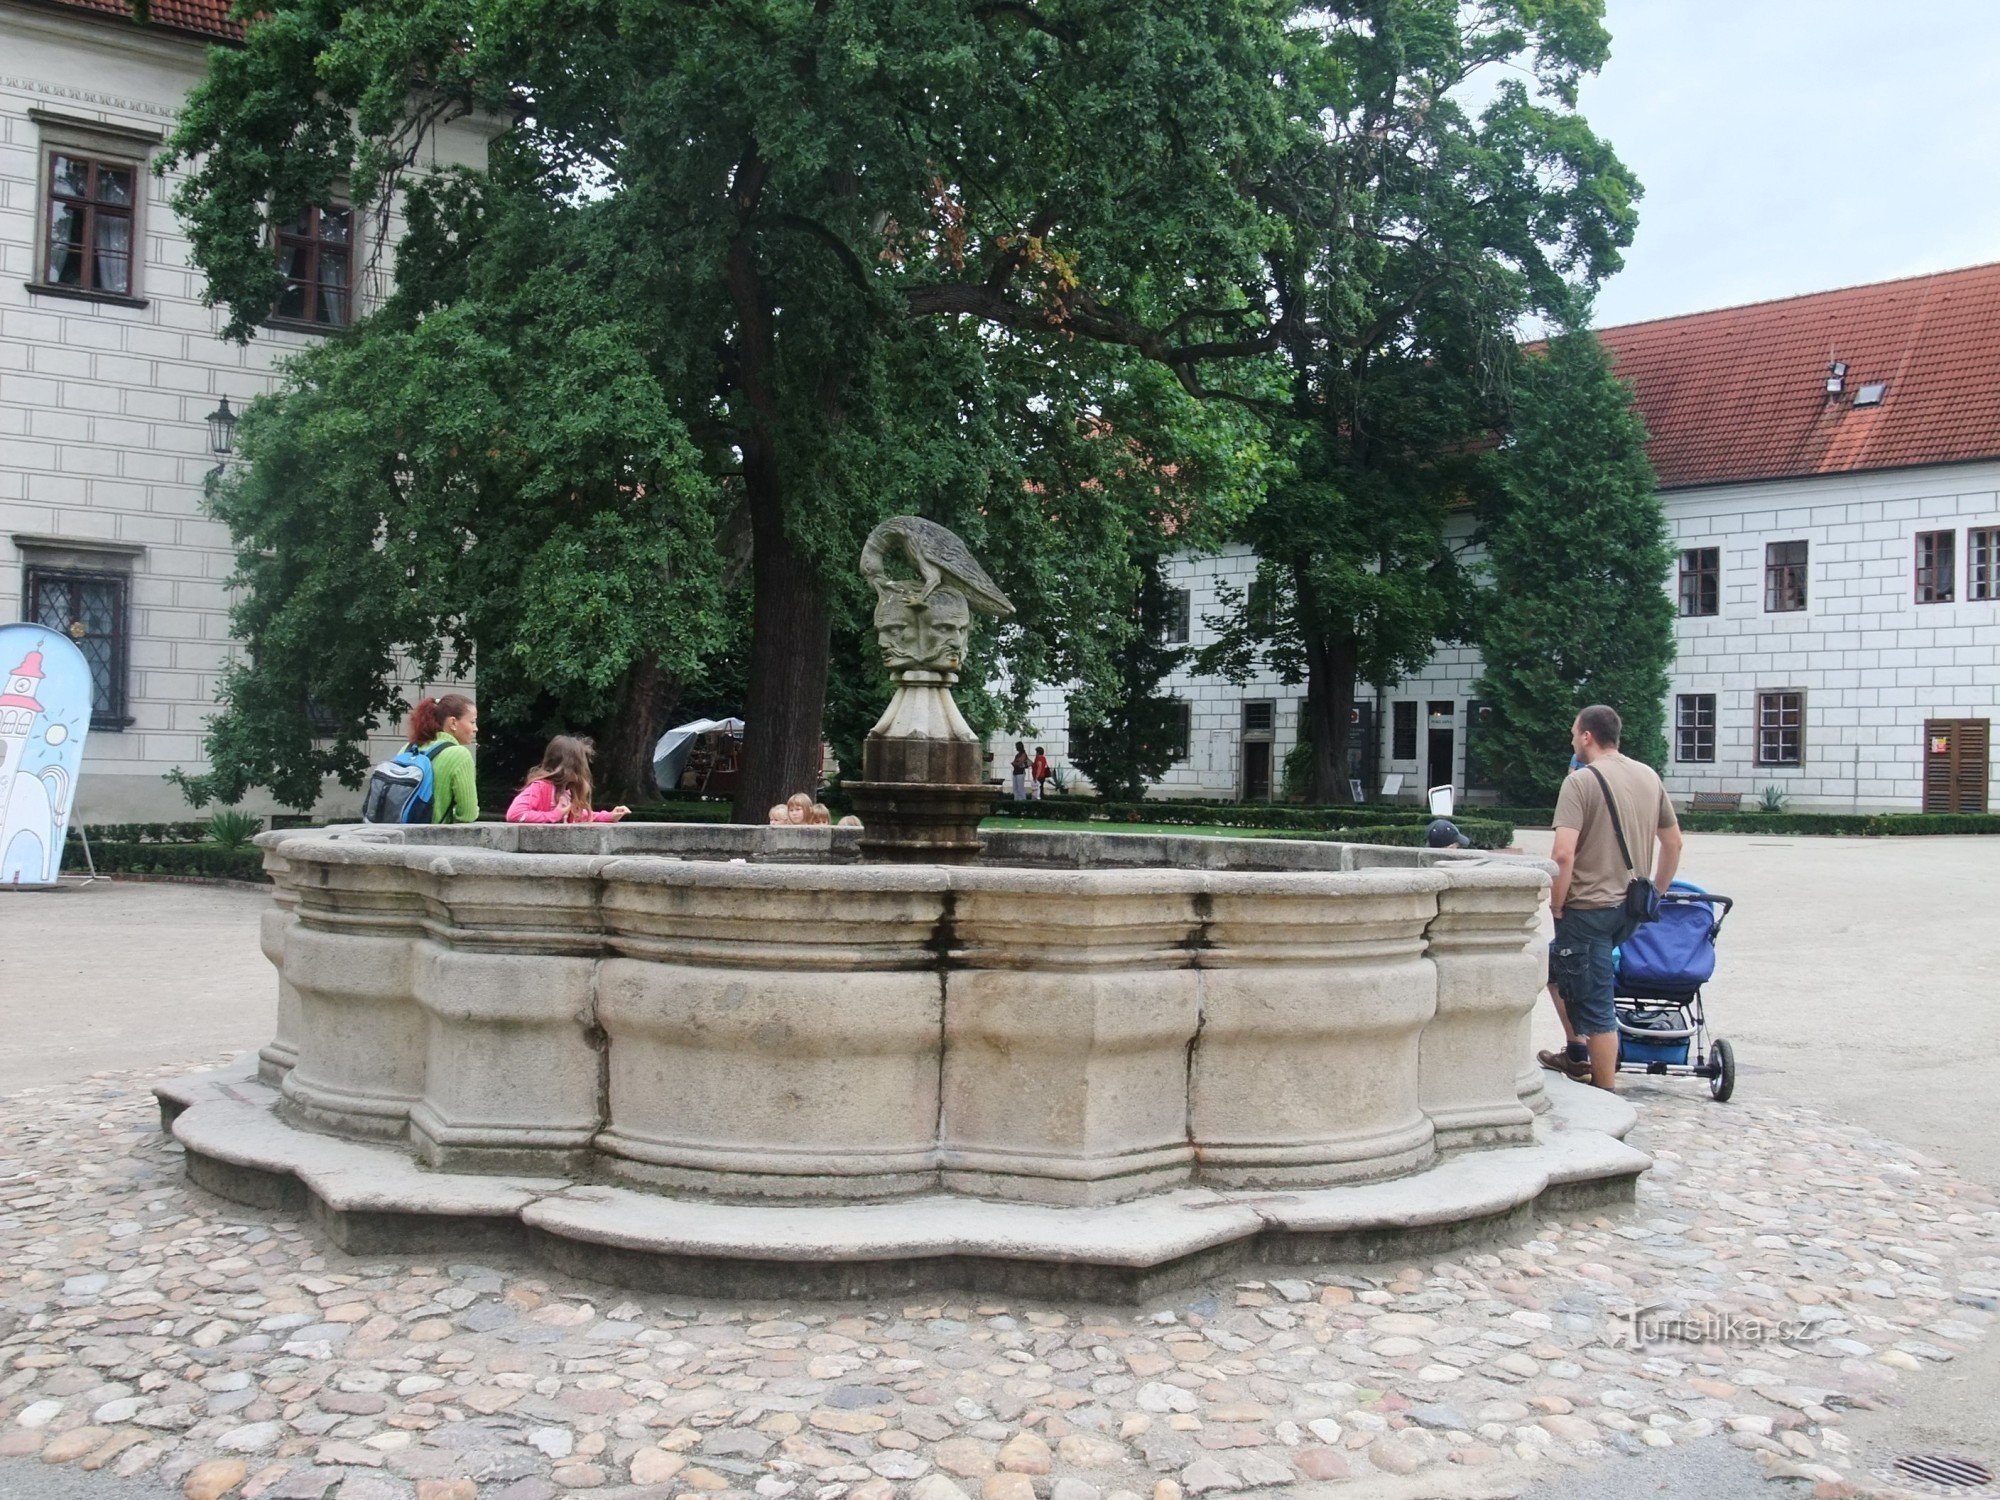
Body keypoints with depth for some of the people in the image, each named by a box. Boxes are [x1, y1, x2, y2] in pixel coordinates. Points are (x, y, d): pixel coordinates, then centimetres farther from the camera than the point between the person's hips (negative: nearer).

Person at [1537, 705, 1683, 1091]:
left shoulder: (1581, 781, -13)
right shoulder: (1649, 776, 10)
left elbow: (1563, 854, -21)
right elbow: (1673, 843, 16)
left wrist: (1557, 906, -9)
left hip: (1588, 907, -8)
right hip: (1630, 910, 8)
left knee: (1595, 1002, -1)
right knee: (1557, 965, 25)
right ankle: (1577, 1052, 27)